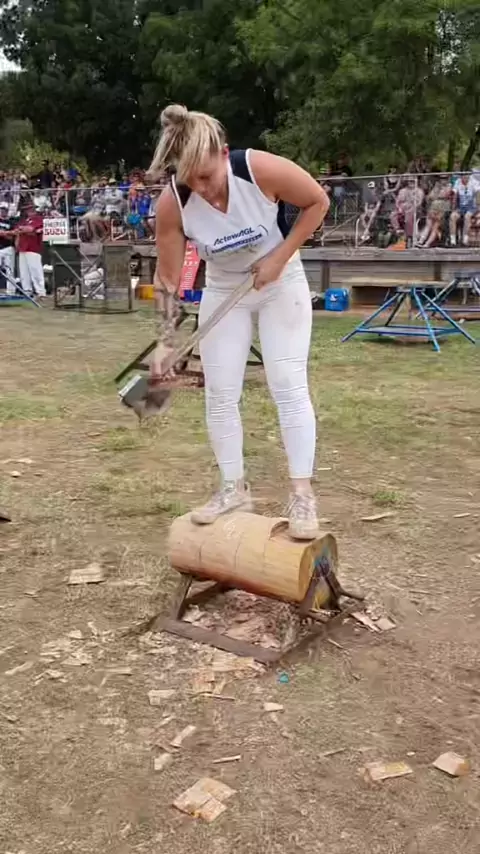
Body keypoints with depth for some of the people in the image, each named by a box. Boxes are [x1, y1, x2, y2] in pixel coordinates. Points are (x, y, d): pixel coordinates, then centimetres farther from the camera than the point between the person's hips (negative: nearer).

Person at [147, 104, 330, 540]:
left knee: (288, 385, -9)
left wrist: (279, 257, -19)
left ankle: (303, 494, -2)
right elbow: (168, 279, -15)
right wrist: (163, 342, -22)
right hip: (223, 290, 3)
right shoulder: (172, 204, -23)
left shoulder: (263, 170, -29)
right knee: (220, 393, 1)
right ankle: (234, 489, 16)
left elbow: (318, 202, -12)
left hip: (282, 282, -2)